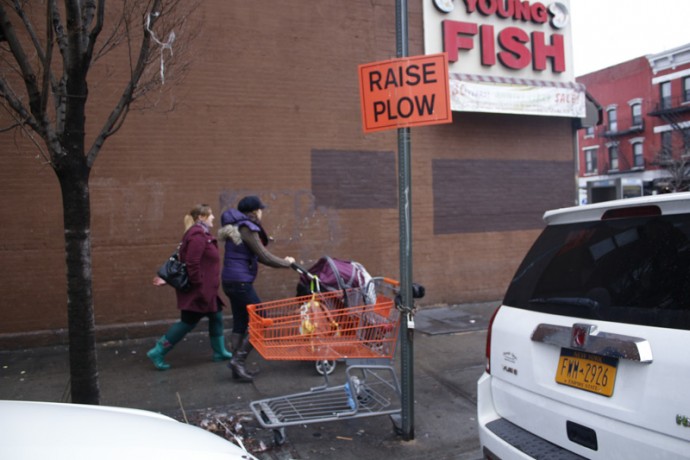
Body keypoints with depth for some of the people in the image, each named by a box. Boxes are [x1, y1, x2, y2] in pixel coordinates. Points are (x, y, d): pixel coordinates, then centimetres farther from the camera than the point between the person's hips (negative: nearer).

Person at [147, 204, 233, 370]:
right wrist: (199, 286, -22)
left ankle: (220, 352, 27)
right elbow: (192, 264, -27)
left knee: (216, 317, 15)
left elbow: (188, 262, 13)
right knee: (188, 321, -1)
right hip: (197, 291, -10)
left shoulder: (201, 235, 13)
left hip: (206, 290, 10)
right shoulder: (198, 236, -21)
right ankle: (158, 353, 8)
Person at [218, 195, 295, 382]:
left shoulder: (238, 227, 16)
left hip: (232, 281, 10)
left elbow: (256, 255, 19)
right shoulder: (246, 228, -13)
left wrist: (282, 261, 16)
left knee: (240, 322, 12)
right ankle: (238, 360, -3)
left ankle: (237, 366, 14)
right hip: (240, 282, -10)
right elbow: (264, 256, -15)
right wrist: (286, 263, -1)